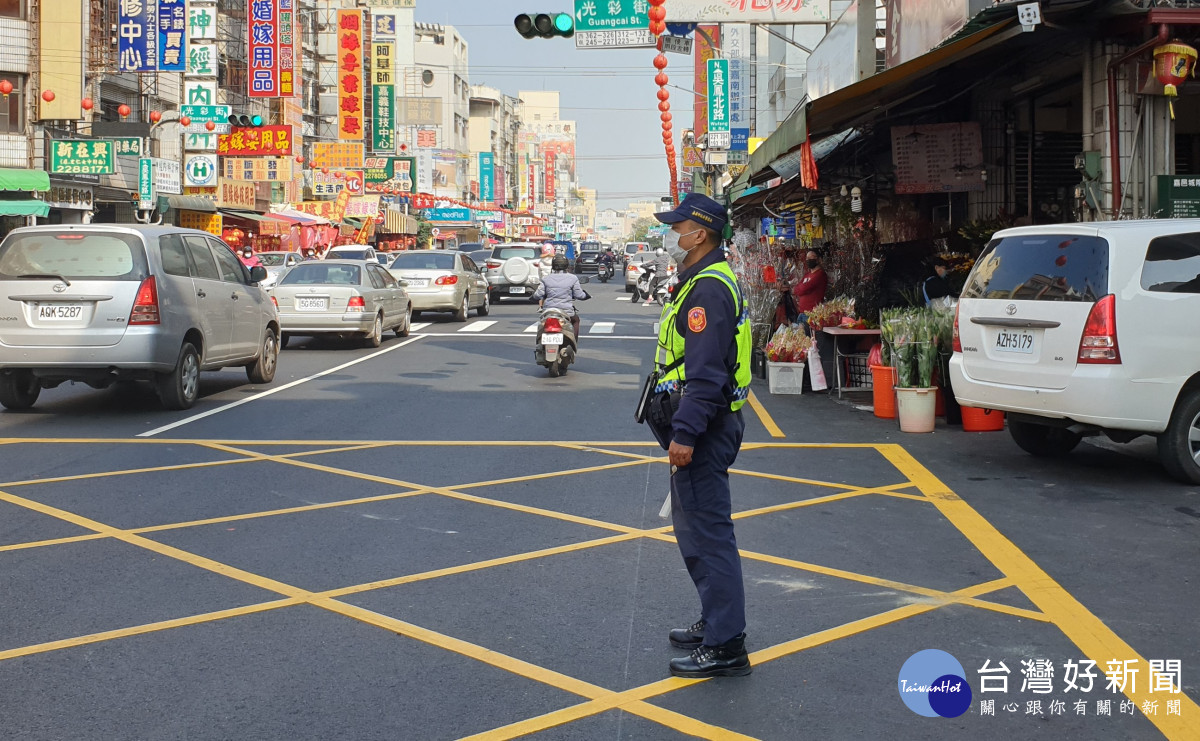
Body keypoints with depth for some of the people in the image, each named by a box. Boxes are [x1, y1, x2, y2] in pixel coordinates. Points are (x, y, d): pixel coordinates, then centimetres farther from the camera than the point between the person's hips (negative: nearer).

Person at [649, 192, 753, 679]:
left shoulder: (708, 289, -18)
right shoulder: (702, 282, 17)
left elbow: (705, 371, -25)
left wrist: (686, 433, -28)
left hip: (705, 428, -11)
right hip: (706, 425, 11)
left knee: (707, 532, -9)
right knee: (695, 526, 19)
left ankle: (725, 647, -5)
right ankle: (716, 623, 30)